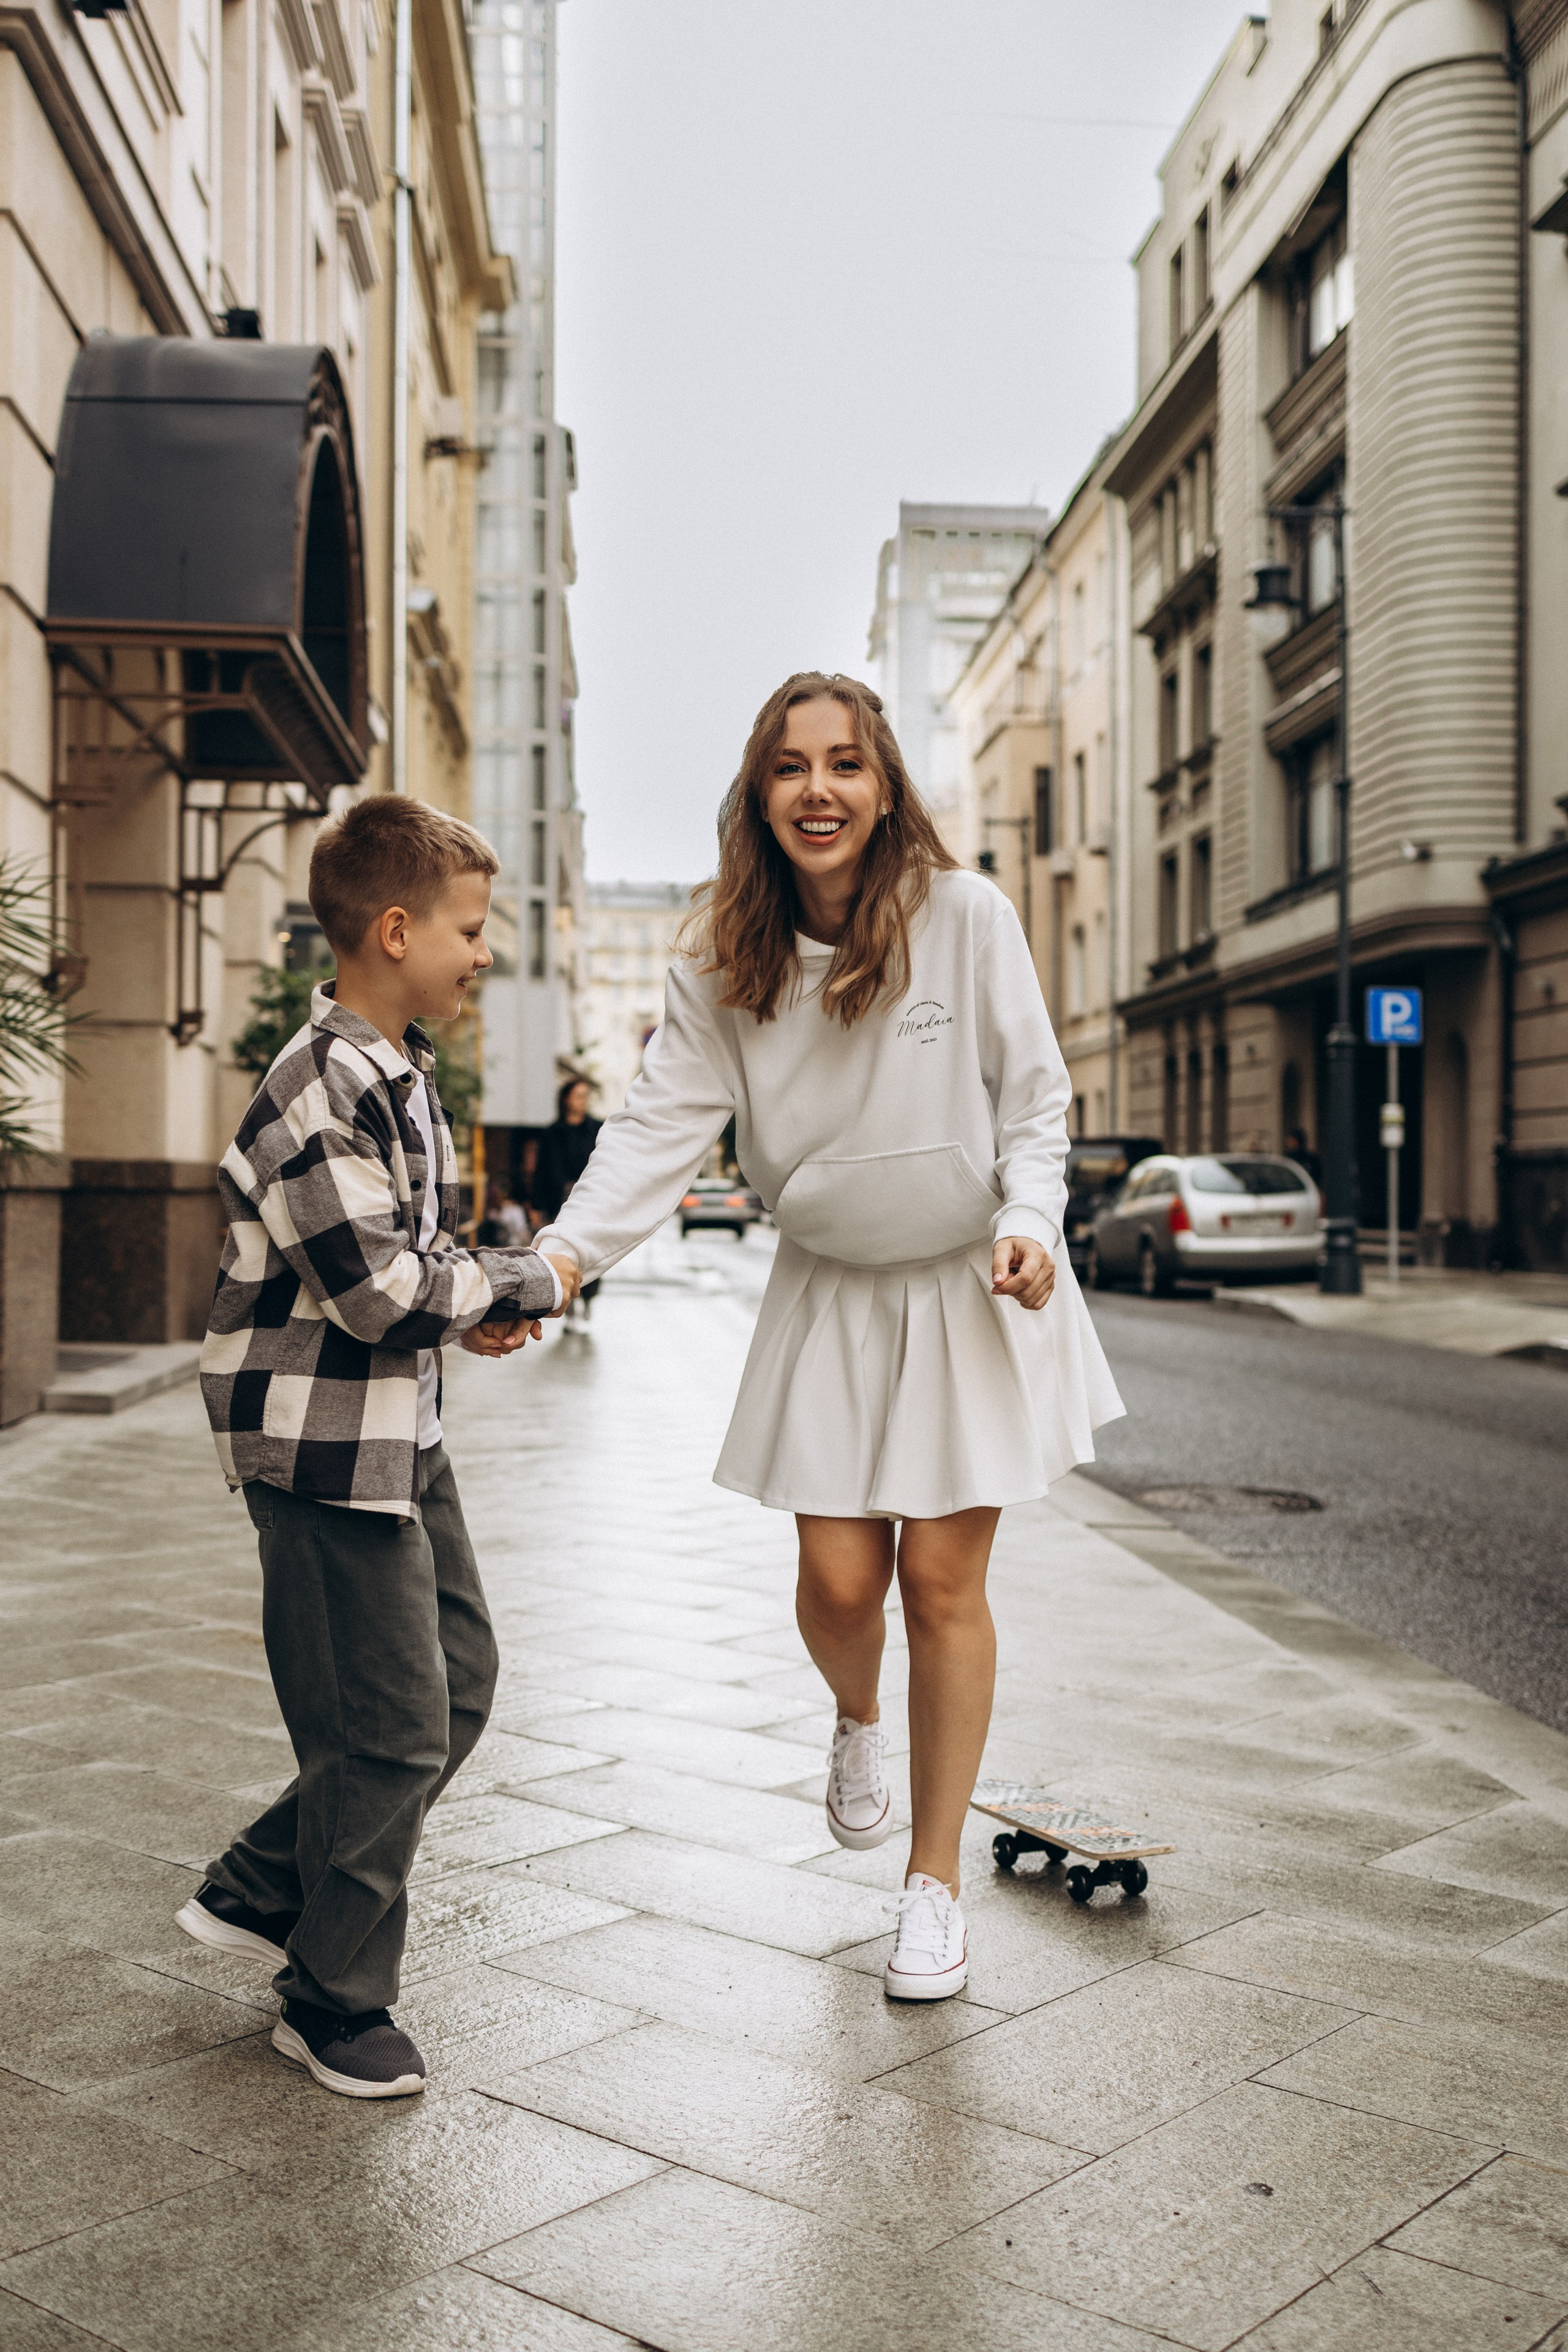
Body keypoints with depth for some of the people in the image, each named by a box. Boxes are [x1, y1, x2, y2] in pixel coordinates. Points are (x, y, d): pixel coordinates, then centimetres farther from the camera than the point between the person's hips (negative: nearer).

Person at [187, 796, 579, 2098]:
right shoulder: (319, 1091, -22)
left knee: (460, 1677, 16)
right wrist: (528, 1282, -12)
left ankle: (260, 1891, 30)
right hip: (328, 1444, -10)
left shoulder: (400, 1065, 10)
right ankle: (337, 2006, 18)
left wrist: (472, 1303, 4)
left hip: (402, 1430, 10)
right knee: (392, 1727, -2)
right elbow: (382, 1295, -25)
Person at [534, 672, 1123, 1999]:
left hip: (972, 1290, -2)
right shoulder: (721, 965, -7)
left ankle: (936, 1883, 18)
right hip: (831, 1301, 2)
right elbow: (663, 1125, -14)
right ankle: (856, 1720, 39)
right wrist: (564, 1255, -28)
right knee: (839, 1576, -1)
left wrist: (1030, 1222, -19)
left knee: (943, 1578, 0)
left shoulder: (965, 916, -12)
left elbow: (1033, 1096, -4)